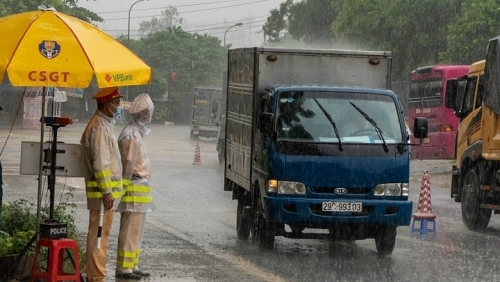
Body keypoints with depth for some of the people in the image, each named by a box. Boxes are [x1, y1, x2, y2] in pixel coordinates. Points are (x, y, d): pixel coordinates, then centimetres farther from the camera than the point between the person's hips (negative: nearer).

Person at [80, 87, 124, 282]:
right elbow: (100, 163, -20)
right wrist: (107, 192, -21)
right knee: (99, 234, -7)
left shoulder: (105, 124, 17)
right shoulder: (99, 127, -16)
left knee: (100, 234, 13)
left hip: (107, 188, 10)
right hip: (103, 189, -10)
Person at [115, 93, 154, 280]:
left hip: (139, 189, 11)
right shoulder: (131, 135, -14)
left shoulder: (137, 133, 19)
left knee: (136, 230, 14)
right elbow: (128, 165, -19)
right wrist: (126, 188, -21)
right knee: (130, 230, -9)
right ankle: (124, 268, -8)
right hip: (134, 188, -11)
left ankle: (132, 266, 19)